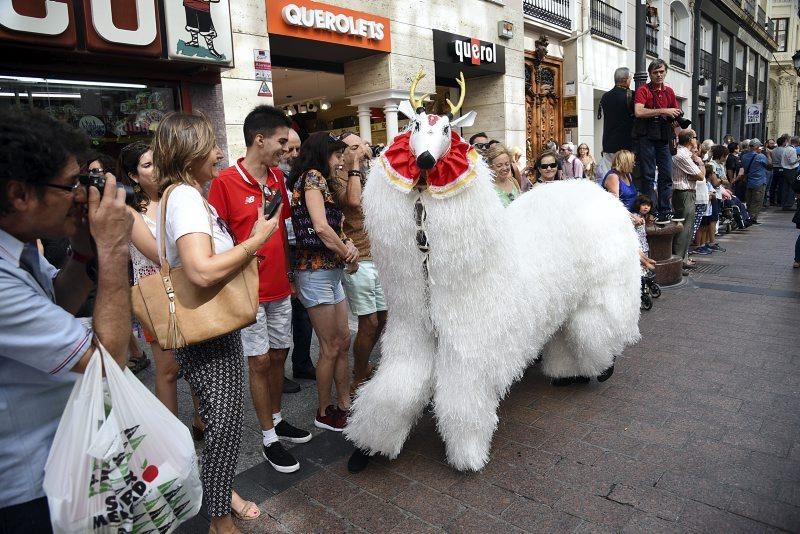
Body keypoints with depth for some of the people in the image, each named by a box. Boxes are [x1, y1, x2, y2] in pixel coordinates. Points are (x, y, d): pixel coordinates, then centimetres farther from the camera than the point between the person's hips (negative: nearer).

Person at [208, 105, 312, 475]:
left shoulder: (278, 178, 7)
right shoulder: (226, 181, -12)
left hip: (280, 286, 6)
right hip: (249, 289, -6)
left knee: (278, 354, 15)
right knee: (259, 360, 4)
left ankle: (277, 420, 34)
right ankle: (268, 438, 19)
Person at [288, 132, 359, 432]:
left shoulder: (321, 182, 18)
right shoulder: (312, 176, -10)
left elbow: (334, 227, 14)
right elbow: (321, 227, -22)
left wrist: (348, 244, -8)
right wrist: (349, 257, -9)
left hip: (331, 272, 9)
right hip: (316, 272, -9)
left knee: (343, 342, 15)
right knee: (330, 348, 1)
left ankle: (344, 404, 27)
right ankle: (324, 413, 18)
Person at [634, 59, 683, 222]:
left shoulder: (669, 91, 15)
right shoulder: (643, 90, -3)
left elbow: (676, 113, 24)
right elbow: (638, 112, -19)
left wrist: (677, 115, 1)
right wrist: (663, 111, -17)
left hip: (664, 137, 6)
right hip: (647, 136, -6)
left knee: (666, 175, 5)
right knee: (648, 176, -4)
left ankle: (665, 212, 11)